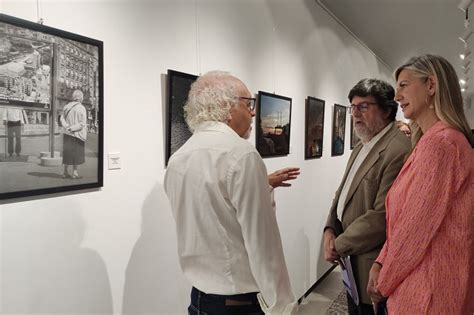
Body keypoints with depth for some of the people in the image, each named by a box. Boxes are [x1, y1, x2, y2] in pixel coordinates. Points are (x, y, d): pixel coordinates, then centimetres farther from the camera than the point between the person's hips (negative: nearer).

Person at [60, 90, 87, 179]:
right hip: (78, 134, -5)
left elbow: (62, 119, -2)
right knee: (76, 152, 4)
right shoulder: (81, 108, -12)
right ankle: (74, 172, 5)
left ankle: (66, 172, 16)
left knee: (67, 152, 12)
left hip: (67, 134, 5)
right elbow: (82, 123, -17)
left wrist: (67, 127, -13)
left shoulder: (66, 106, 3)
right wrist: (72, 128, -13)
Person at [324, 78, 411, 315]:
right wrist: (330, 230, -3)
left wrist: (339, 245, -15)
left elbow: (382, 216, -26)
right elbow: (343, 193, 13)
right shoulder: (362, 146, 10)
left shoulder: (399, 150, -23)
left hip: (371, 266, -8)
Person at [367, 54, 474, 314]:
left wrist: (385, 281, -8)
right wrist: (381, 263, 2)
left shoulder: (439, 142, -21)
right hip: (423, 276, 9)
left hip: (428, 284, -9)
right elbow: (402, 218, 9)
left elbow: (416, 226, -21)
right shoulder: (431, 140, 11)